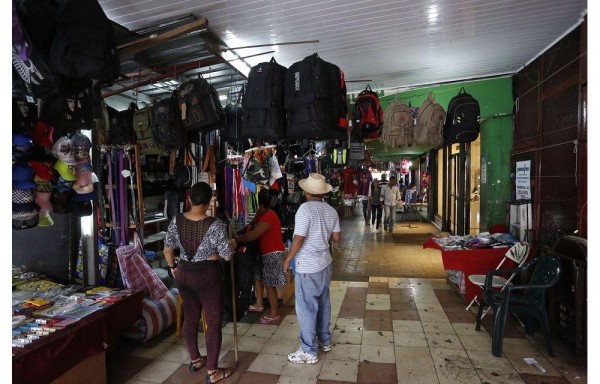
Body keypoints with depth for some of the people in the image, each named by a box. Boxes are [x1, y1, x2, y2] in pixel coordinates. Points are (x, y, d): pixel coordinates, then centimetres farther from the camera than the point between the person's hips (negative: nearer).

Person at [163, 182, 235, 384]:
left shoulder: (176, 221, -5)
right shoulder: (215, 224, -20)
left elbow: (167, 249, 5)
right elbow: (227, 255, -14)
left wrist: (173, 267, 21)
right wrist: (232, 244, 6)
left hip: (183, 275, 6)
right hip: (208, 276, -5)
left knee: (190, 317, 21)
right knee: (214, 322, 7)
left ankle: (195, 360, 38)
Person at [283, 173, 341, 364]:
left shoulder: (305, 209, -19)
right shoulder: (331, 210, 3)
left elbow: (298, 239, -21)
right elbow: (337, 237, 8)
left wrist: (288, 259, -9)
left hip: (307, 267, -7)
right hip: (325, 263, 8)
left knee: (306, 308, 4)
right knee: (323, 302, 20)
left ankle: (309, 351, 14)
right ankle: (325, 340, 36)